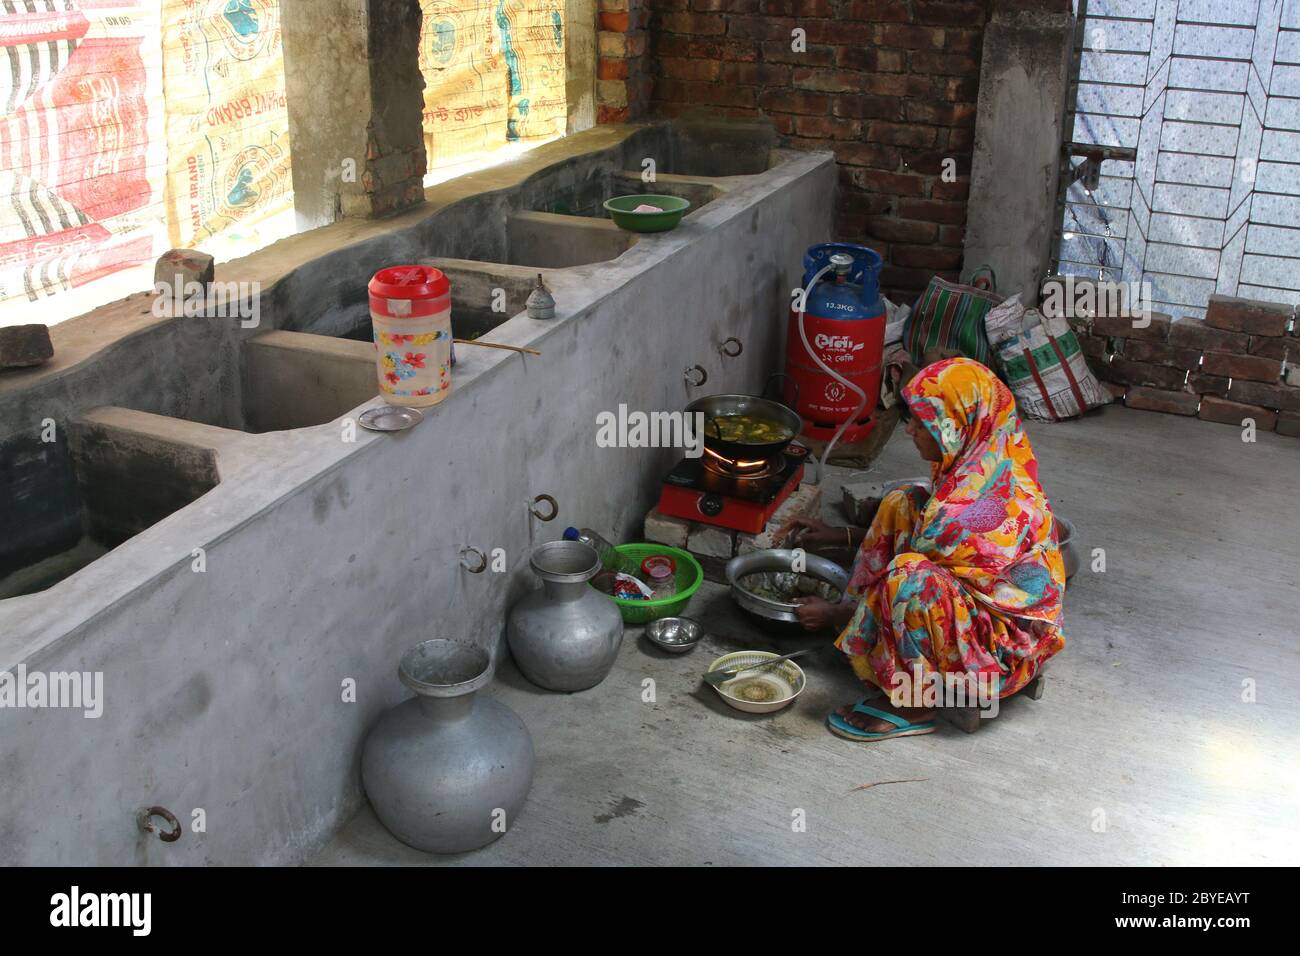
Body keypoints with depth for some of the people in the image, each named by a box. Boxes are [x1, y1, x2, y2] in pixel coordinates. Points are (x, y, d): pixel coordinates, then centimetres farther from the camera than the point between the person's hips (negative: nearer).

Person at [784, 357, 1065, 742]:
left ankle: (914, 705, -8)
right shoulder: (988, 460, -3)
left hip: (1008, 640, -10)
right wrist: (838, 536, 11)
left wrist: (836, 614, -5)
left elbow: (911, 581, -19)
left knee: (910, 577, -34)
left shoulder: (973, 503, -31)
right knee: (902, 504, 3)